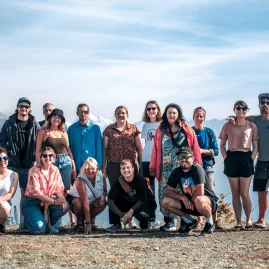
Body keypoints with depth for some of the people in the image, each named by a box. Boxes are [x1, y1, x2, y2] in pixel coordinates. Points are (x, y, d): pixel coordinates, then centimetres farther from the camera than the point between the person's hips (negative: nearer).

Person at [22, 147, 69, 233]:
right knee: (39, 229, -25)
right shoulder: (34, 171, -16)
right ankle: (28, 221, 11)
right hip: (32, 202, -5)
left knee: (65, 206, -23)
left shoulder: (55, 170, 1)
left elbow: (59, 188, -1)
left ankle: (48, 223, 3)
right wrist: (54, 201, -28)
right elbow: (36, 192, -22)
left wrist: (62, 199, -24)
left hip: (48, 202, 5)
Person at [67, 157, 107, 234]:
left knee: (102, 203, -25)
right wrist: (88, 222, -41)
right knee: (78, 204, -37)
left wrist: (103, 196, -25)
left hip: (92, 201, 4)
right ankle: (79, 221, -5)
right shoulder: (80, 180, -32)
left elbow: (105, 191, 2)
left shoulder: (101, 177, -17)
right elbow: (85, 202, -38)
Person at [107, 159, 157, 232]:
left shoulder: (140, 179, -23)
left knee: (142, 214, -37)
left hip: (146, 204, -4)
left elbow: (142, 200, -17)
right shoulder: (119, 182, -14)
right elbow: (110, 201, -20)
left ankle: (145, 222, -1)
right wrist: (122, 215, -27)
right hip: (130, 204, 4)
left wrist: (131, 211, -24)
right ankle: (117, 224, -4)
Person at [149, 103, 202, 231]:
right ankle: (169, 223, 6)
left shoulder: (187, 130, 4)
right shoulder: (160, 130, 11)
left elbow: (195, 149, 1)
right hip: (165, 171, 2)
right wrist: (153, 168, 5)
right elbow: (155, 150, 9)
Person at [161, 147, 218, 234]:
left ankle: (210, 222, -10)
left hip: (209, 201, -6)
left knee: (199, 200, -42)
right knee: (165, 201, -10)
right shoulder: (177, 172, -1)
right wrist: (183, 198, -15)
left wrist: (191, 201, -11)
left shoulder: (197, 168, -19)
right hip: (188, 204, 6)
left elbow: (200, 192, -27)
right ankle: (189, 221, 9)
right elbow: (169, 191, -1)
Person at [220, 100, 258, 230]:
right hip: (231, 159, 1)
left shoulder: (252, 126, 5)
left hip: (246, 158, -1)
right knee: (235, 193, 4)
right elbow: (222, 144, 9)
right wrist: (226, 158, -2)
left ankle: (249, 220, 10)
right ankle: (238, 222, 9)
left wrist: (251, 159, -5)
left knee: (244, 193, -4)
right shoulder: (228, 125, 7)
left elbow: (255, 146, 6)